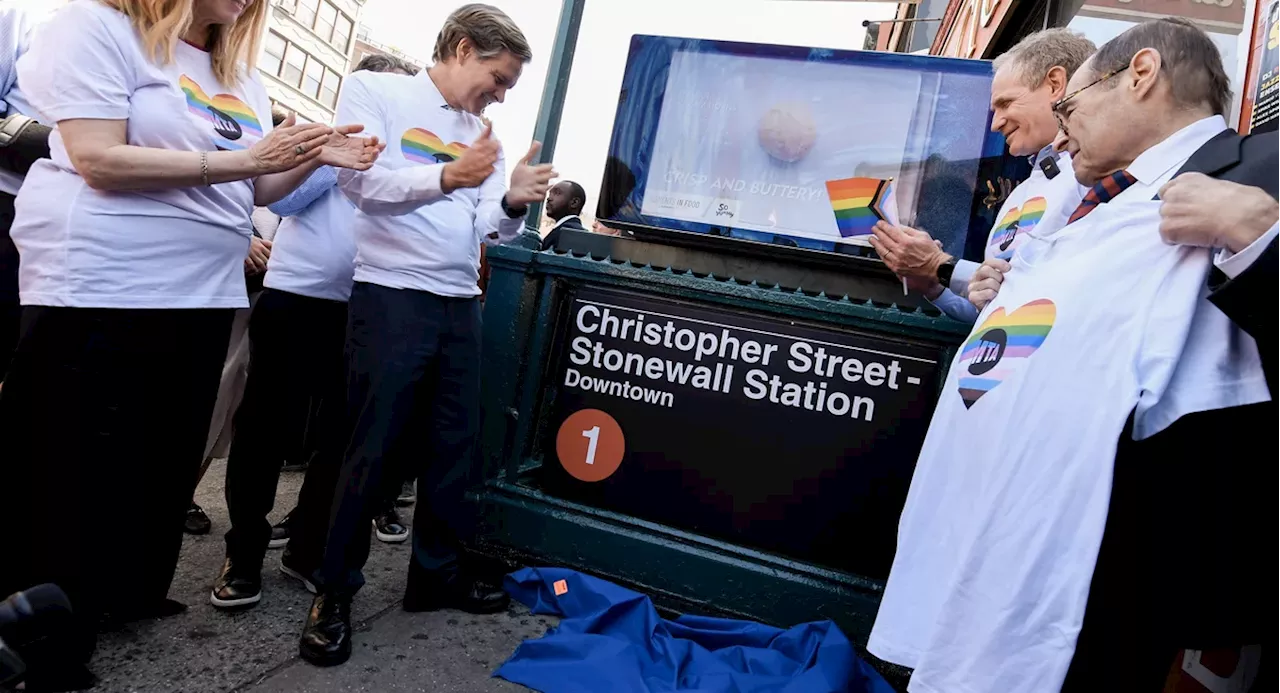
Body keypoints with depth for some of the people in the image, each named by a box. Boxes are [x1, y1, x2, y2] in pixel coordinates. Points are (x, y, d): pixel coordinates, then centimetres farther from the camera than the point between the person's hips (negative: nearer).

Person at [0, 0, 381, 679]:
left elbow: (256, 189, 16)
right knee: (73, 472, 4)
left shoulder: (240, 78, 15)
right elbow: (99, 161, -17)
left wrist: (314, 157, -1)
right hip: (98, 293, -7)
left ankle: (133, 596, 34)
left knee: (168, 461, 16)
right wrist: (240, 160, -19)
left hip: (203, 299, 7)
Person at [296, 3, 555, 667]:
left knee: (453, 447, 9)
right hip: (390, 297, -6)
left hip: (460, 306, 6)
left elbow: (491, 229, 12)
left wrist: (514, 203, -10)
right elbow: (359, 178, -11)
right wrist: (446, 177, -25)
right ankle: (334, 591, 11)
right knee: (371, 449, -2)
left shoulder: (482, 135, 17)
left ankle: (438, 572, 23)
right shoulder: (373, 89, 3)